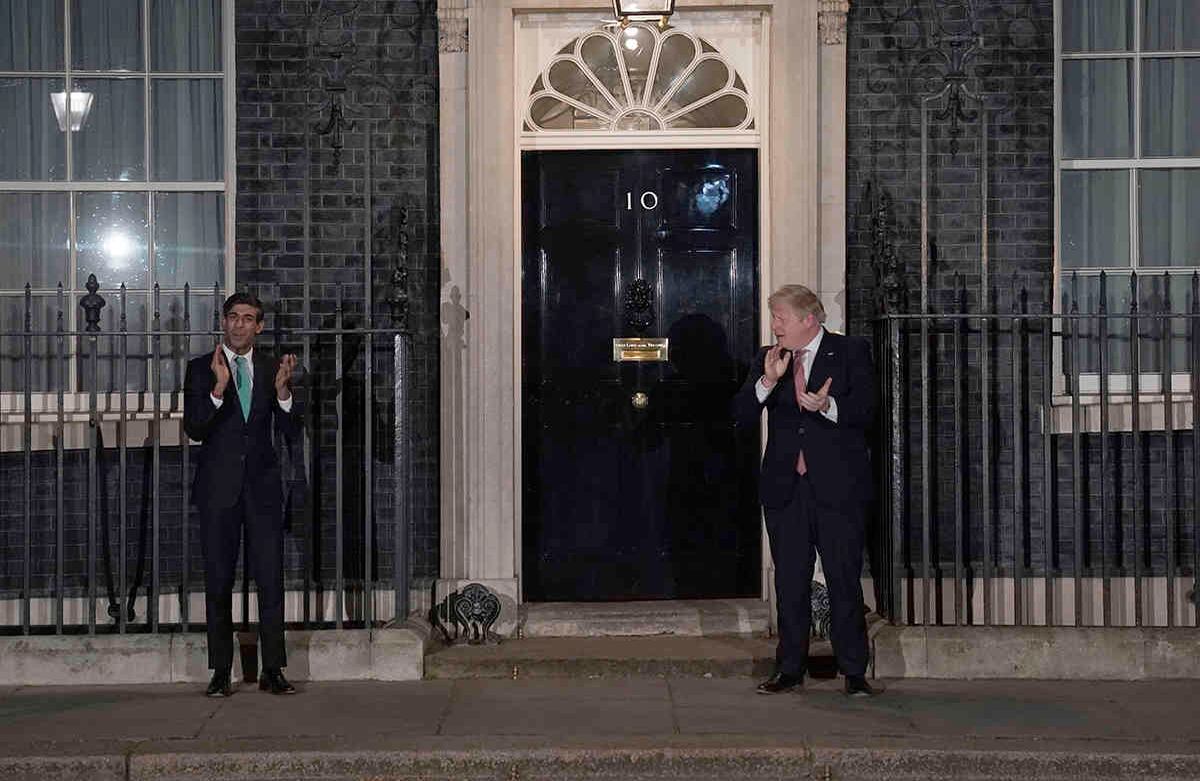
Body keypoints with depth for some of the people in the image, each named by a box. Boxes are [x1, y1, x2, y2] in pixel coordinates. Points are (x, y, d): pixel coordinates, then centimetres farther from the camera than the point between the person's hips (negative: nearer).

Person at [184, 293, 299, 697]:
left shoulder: (272, 369, 9)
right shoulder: (201, 369, 3)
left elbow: (290, 429, 2)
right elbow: (194, 429, -8)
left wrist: (282, 390, -16)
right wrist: (219, 388, -22)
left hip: (262, 484, 1)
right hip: (218, 487, -1)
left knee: (271, 579, -1)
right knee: (218, 581, 2)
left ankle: (273, 671, 4)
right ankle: (220, 672, 8)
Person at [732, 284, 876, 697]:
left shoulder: (851, 352, 2)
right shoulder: (767, 360, 12)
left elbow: (865, 411, -6)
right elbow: (741, 413, 3)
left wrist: (828, 406, -24)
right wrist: (767, 381, -13)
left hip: (837, 487, -4)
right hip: (785, 488, 4)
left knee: (845, 581, -2)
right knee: (790, 582, 8)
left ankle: (854, 672, 7)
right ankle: (790, 669, 17)